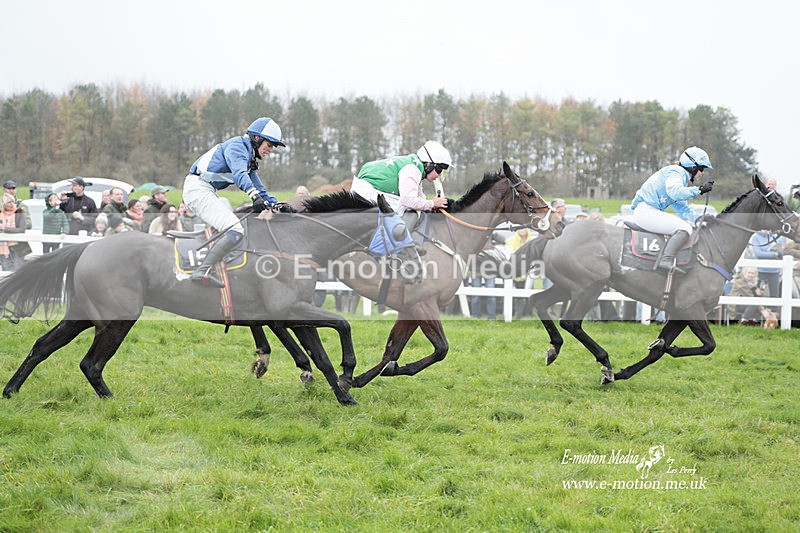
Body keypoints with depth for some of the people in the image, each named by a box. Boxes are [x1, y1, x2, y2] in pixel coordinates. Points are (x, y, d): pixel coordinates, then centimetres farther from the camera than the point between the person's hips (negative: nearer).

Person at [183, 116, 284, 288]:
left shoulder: (249, 157, 21)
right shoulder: (237, 146, -10)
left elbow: (258, 187, 23)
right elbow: (239, 174, -29)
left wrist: (276, 204, 8)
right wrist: (255, 196, -44)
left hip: (205, 192, 11)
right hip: (198, 189, -11)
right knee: (236, 231, -22)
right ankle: (202, 272, -31)